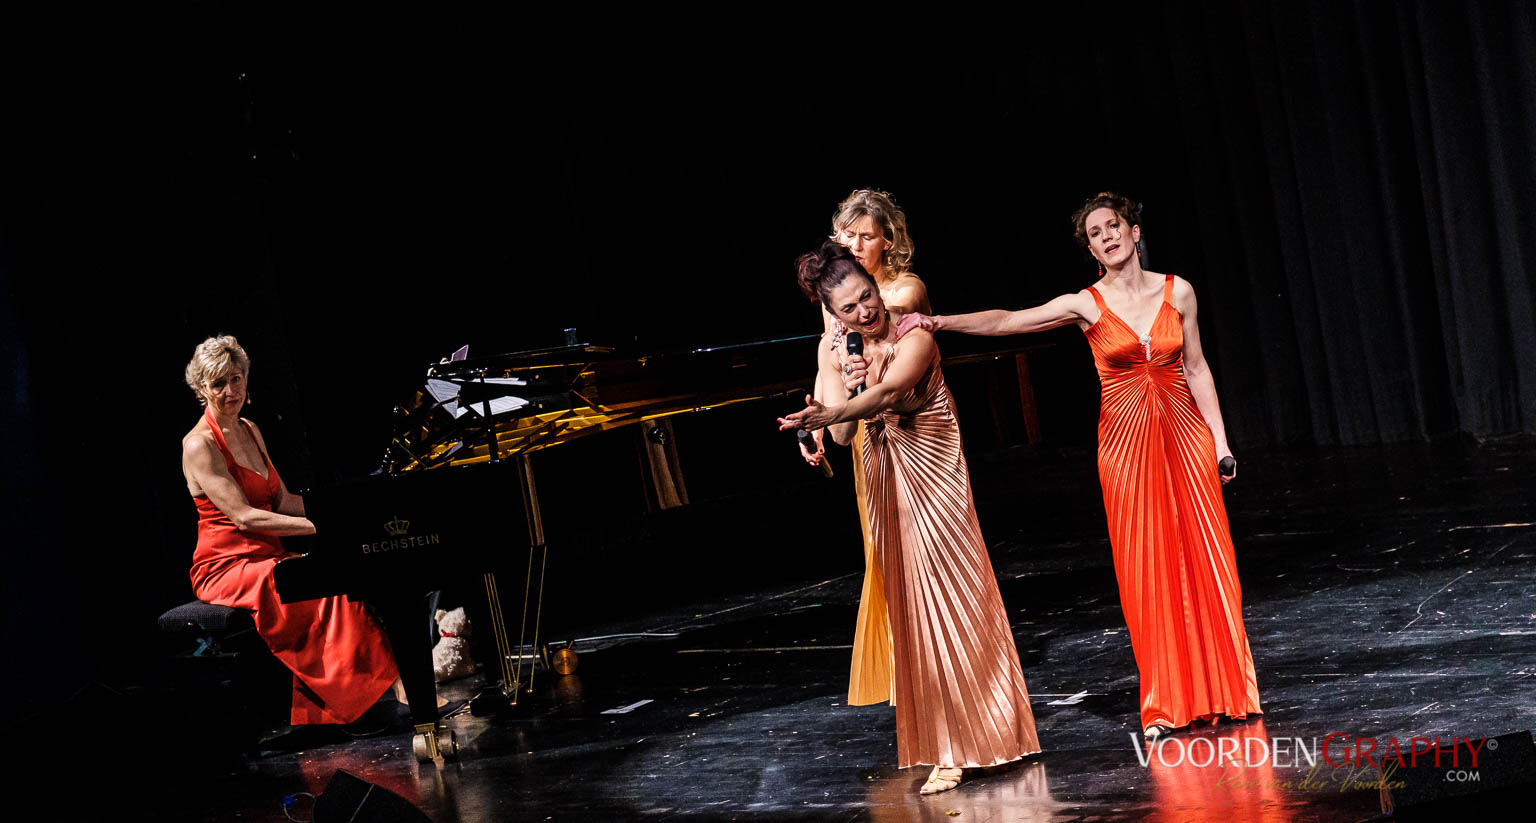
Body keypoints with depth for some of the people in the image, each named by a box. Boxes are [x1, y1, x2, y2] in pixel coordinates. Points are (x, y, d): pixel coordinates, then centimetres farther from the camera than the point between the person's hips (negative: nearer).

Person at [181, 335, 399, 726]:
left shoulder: (249, 431, 16)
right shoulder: (200, 446, -11)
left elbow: (282, 501, 14)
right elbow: (245, 517, -20)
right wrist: (320, 527, -26)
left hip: (264, 558, 7)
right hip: (226, 567, -7)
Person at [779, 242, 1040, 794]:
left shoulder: (914, 334, -18)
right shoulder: (833, 349, 0)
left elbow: (888, 390, -37)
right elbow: (843, 434, -3)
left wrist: (828, 413, -52)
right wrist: (847, 390, -22)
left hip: (933, 472, -5)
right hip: (884, 479, 5)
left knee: (948, 592, -5)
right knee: (910, 606, 7)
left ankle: (975, 735, 4)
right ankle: (947, 751, 14)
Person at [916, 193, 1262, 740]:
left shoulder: (1177, 292, 2)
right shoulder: (1087, 304, -4)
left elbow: (1196, 370, 8)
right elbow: (1006, 321, -12)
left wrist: (1220, 442, 7)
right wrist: (942, 322, -24)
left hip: (1184, 435, 1)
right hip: (1126, 442, -1)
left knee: (1204, 560, 2)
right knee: (1147, 571, 0)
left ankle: (1223, 689, 14)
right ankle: (1168, 705, 9)